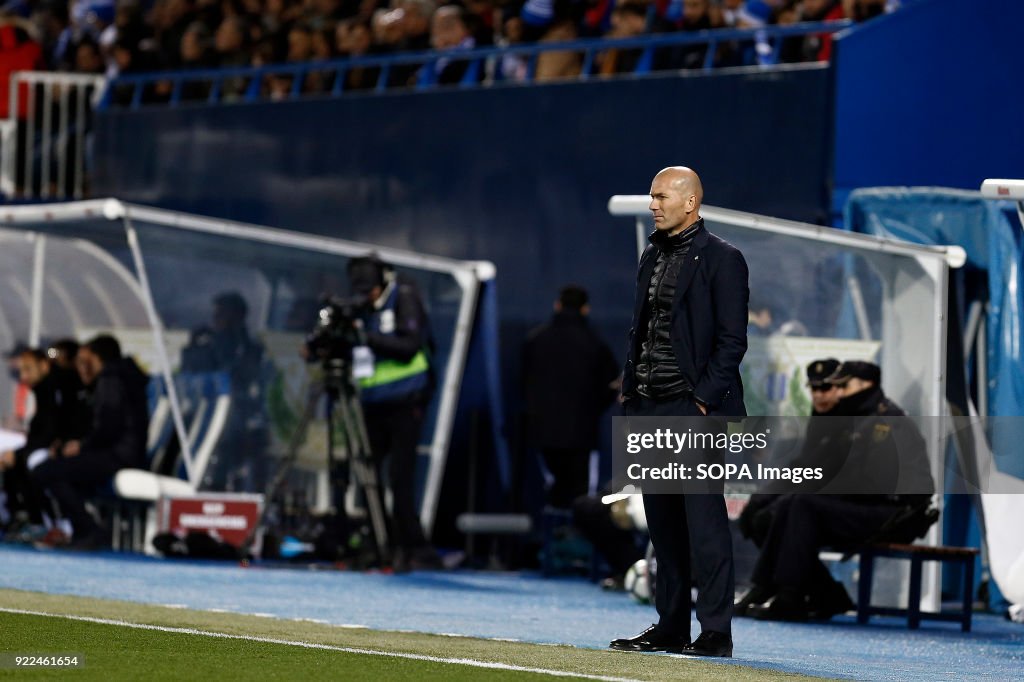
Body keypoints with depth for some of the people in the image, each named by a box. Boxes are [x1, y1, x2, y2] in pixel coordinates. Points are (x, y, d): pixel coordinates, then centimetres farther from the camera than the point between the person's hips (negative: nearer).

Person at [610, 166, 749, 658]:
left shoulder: (721, 259, -6)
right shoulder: (653, 256, 17)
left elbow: (732, 339, -10)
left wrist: (705, 400, -15)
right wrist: (630, 392, 12)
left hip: (695, 407, -8)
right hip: (651, 406, 8)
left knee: (704, 520, -8)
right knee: (663, 521, 9)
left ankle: (716, 632, -6)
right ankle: (670, 627, 14)